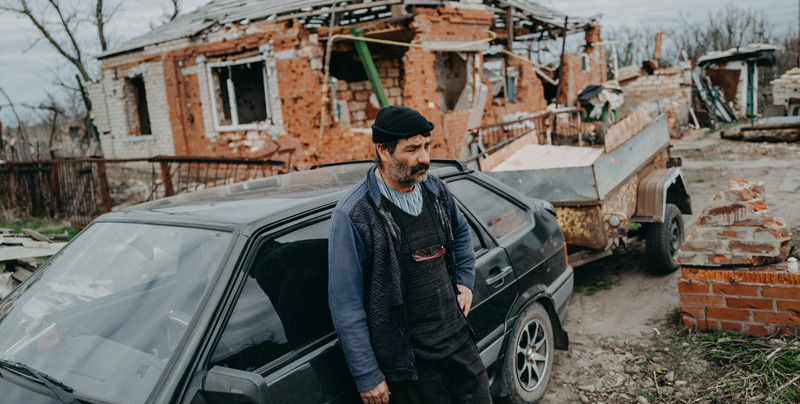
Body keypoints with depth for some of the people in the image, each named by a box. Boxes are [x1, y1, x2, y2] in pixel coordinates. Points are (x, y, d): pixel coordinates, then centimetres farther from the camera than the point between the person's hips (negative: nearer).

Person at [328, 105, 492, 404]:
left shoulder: (436, 190, 2)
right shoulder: (353, 215, -18)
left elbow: (461, 232, 25)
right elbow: (345, 305, -16)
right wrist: (367, 378, -14)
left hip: (459, 339, 6)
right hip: (409, 362, -6)